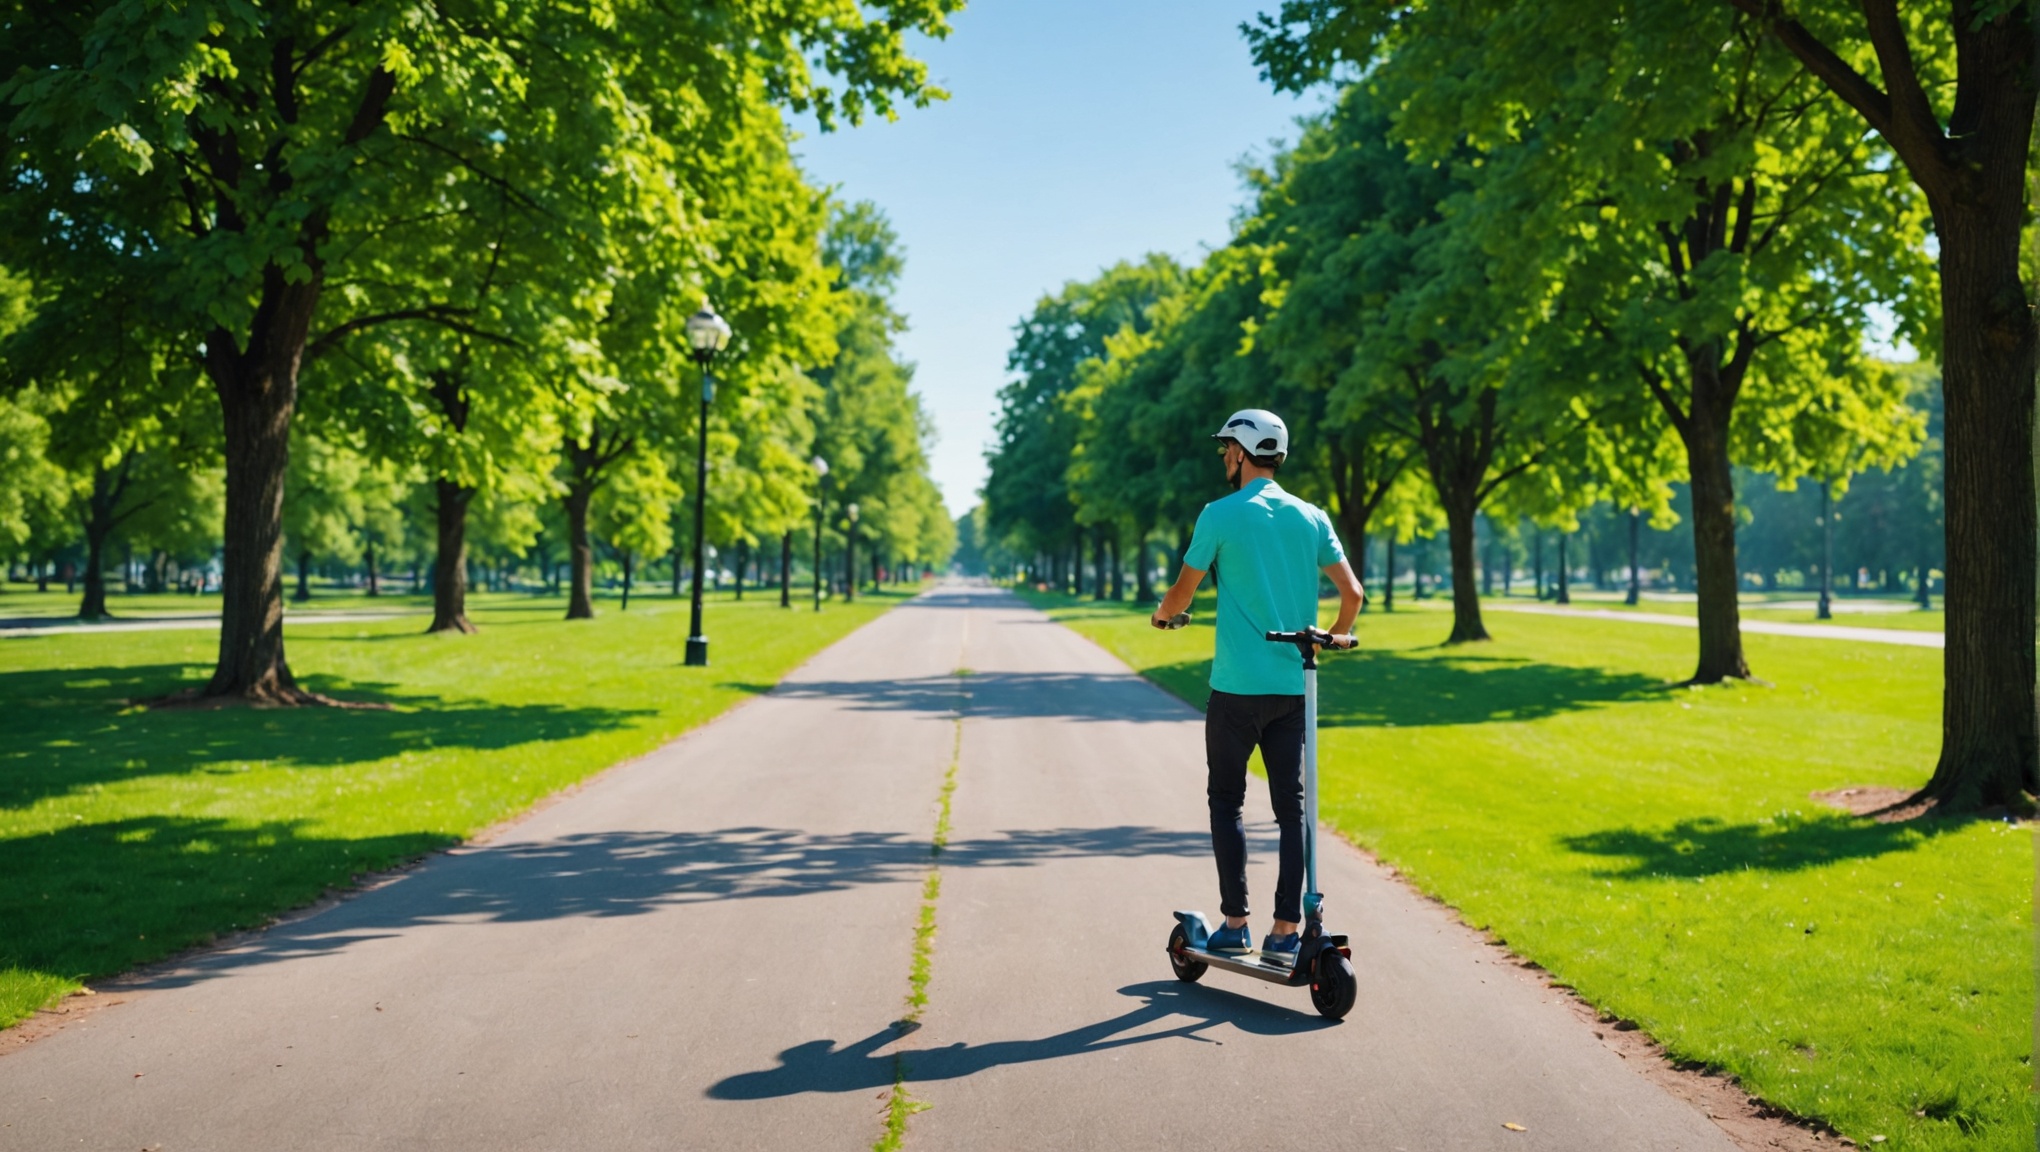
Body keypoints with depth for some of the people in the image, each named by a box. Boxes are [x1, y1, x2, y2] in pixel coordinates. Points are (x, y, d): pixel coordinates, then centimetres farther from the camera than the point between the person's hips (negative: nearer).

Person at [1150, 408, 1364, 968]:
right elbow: (1352, 593, 4)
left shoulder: (1220, 515, -6)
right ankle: (1286, 932, 6)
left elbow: (1182, 593, 0)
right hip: (1294, 687, 4)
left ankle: (1235, 924, 9)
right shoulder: (1310, 517, 6)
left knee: (1226, 801, 9)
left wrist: (1164, 613, 23)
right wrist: (1338, 635, 24)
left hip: (1238, 687, -4)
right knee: (1292, 805, 7)